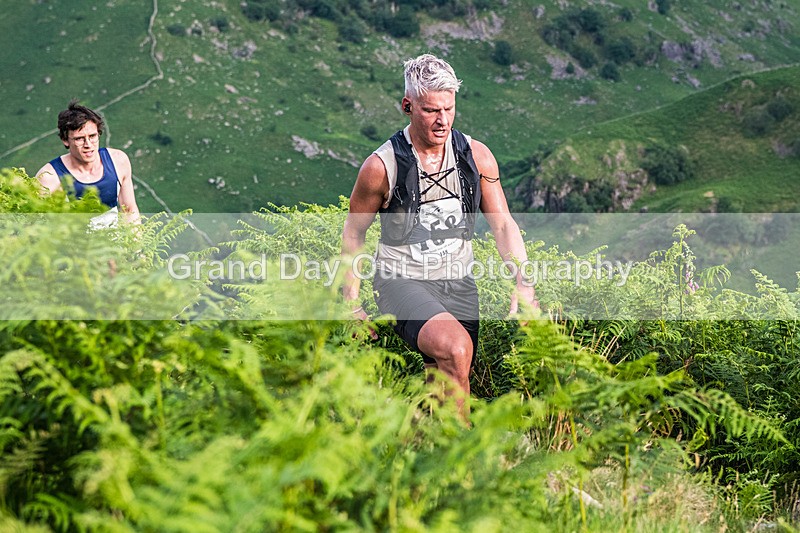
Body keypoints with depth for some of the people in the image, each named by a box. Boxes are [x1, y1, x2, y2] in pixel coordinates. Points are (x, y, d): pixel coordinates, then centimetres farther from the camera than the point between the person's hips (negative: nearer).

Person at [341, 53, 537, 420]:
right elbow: (353, 233, 1)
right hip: (402, 283, -5)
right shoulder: (382, 166, -11)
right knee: (455, 347, -31)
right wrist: (351, 304, -4)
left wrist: (523, 283, -12)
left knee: (446, 382, 2)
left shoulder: (477, 156, -1)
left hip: (458, 283, 5)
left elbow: (503, 224, 2)